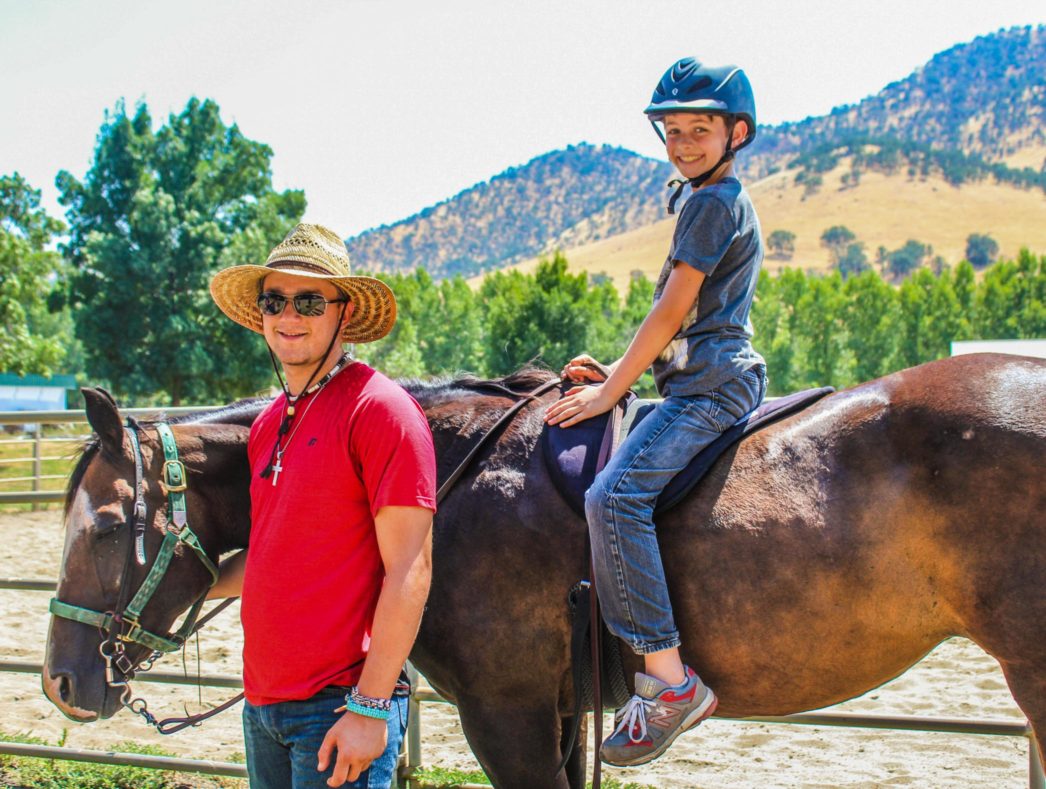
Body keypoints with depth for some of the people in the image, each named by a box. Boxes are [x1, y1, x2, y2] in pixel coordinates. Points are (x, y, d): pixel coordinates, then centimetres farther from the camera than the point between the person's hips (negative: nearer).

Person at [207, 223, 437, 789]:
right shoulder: (268, 424, 12)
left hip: (340, 707, -7)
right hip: (262, 705, 8)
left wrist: (370, 708, -18)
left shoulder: (379, 408, -12)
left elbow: (409, 573, -16)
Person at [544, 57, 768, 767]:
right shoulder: (719, 202, 24)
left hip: (712, 385, -11)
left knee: (615, 494, -28)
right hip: (703, 384, 11)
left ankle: (668, 679, -30)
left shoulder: (714, 202, -8)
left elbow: (671, 312, -12)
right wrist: (613, 373, 18)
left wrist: (609, 392, -8)